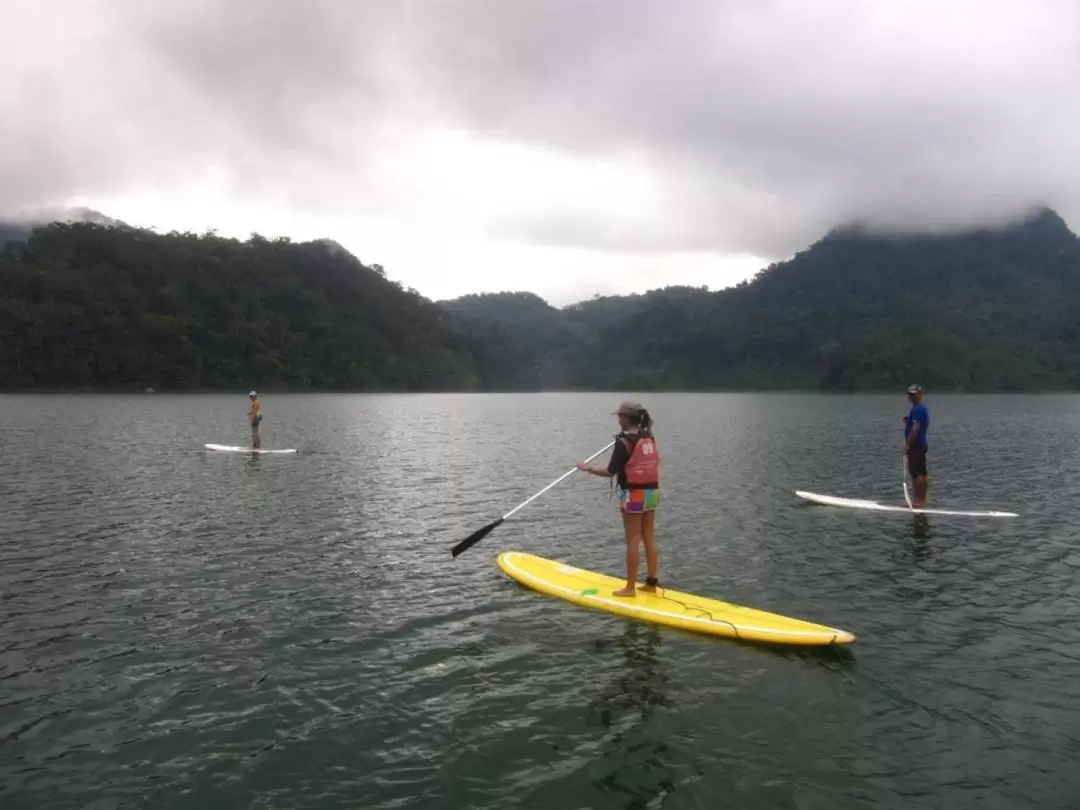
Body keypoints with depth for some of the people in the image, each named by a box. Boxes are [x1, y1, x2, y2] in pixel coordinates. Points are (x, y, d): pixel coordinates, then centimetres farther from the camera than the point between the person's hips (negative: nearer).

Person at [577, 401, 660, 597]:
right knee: (649, 538, 12)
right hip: (652, 492, 7)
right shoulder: (649, 438, 5)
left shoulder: (624, 441, -15)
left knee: (633, 541, -1)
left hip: (634, 494, -7)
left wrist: (588, 468, -1)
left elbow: (610, 472, -14)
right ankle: (651, 583, 19)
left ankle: (630, 588, 5)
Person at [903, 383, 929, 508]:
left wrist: (907, 445, -22)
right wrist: (907, 422, 8)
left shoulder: (918, 409, -16)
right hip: (921, 444, 11)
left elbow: (915, 428, -23)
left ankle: (918, 500, -8)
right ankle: (922, 499, 17)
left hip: (916, 445, -11)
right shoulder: (922, 407, 17)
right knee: (922, 473, 12)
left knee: (915, 473, -9)